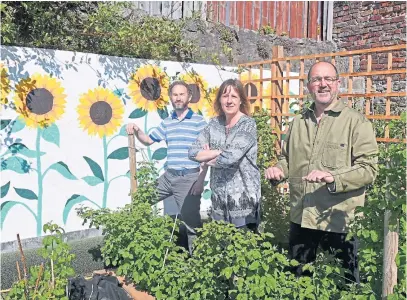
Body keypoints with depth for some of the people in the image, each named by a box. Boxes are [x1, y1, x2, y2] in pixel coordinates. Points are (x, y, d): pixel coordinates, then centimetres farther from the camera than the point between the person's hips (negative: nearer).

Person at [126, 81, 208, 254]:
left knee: (191, 221, 0)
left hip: (189, 178, -6)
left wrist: (201, 180, -13)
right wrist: (136, 131, 0)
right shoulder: (167, 122, 11)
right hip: (169, 176, 6)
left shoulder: (199, 121, -5)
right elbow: (149, 140, 21)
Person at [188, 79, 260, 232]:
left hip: (243, 198, -5)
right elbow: (193, 152, -1)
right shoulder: (214, 123, 6)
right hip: (219, 198, 5)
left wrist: (206, 157, -6)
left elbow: (231, 158, -23)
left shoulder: (248, 124, -10)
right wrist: (219, 152, -13)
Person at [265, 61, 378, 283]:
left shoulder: (356, 122, -7)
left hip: (340, 220, -5)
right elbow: (287, 158, 21)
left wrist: (333, 178, -28)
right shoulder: (298, 122, 11)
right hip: (300, 218, 5)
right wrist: (278, 169, -1)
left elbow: (368, 168, -13)